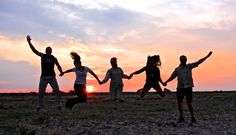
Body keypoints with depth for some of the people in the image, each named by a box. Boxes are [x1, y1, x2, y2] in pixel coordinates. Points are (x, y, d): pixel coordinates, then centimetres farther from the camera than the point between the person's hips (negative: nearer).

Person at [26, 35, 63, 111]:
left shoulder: (54, 58, 4)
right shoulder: (42, 56, 4)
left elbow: (58, 66, 9)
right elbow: (34, 50, -4)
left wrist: (61, 73, -6)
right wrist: (29, 42, -14)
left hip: (52, 77, 0)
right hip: (43, 77, 0)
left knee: (57, 91, -8)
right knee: (40, 93, -2)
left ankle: (58, 105, 5)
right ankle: (40, 105, 16)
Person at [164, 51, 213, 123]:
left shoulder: (189, 66, 3)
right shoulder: (177, 69, 9)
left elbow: (199, 62, -1)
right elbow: (172, 77, 11)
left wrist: (207, 56, -6)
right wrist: (166, 82, -4)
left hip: (188, 87, -2)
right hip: (180, 87, 3)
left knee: (189, 103, -3)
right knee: (179, 103, 4)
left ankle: (192, 117, 11)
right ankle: (181, 117, 18)